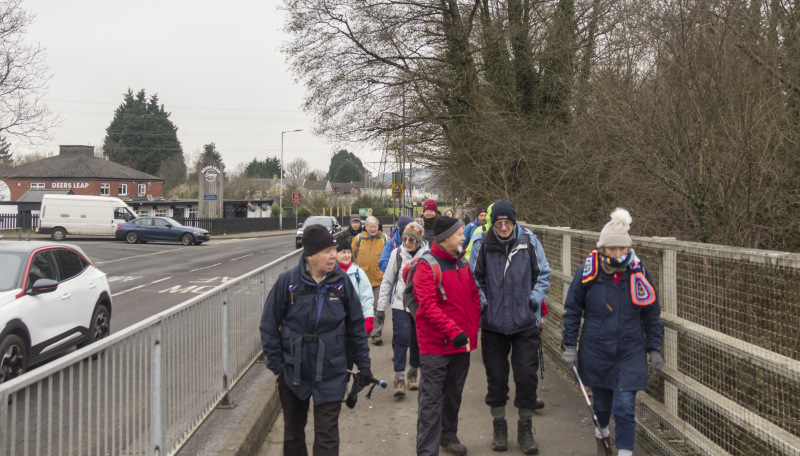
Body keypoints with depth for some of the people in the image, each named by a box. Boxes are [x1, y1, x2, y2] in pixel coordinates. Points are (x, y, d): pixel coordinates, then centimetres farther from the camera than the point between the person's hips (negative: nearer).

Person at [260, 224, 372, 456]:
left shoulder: (341, 282, -6)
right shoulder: (288, 281, -11)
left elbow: (356, 326, 3)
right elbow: (268, 325, -4)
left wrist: (363, 363, 4)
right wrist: (276, 364, -5)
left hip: (330, 373, 0)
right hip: (293, 372, 0)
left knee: (327, 436, -1)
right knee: (293, 431, 18)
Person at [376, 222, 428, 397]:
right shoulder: (397, 254, -1)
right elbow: (387, 280, 6)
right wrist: (381, 306, 5)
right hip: (400, 304, 0)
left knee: (417, 340, 9)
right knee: (402, 339, -10)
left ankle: (413, 372, 30)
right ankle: (399, 378, -3)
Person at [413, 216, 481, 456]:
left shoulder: (462, 263, 11)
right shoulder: (426, 265, -12)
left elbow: (473, 296, 15)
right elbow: (427, 305, -20)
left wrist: (472, 329, 5)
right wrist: (454, 331, -26)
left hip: (462, 343, 7)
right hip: (435, 344, -7)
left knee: (454, 394, 19)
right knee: (431, 399, -3)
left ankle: (449, 435, 36)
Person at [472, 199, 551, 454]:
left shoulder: (529, 241, -4)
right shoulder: (482, 245, -5)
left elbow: (543, 274, 7)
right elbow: (475, 279, 7)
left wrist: (535, 300, -5)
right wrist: (481, 303, -5)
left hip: (525, 322, 0)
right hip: (493, 324, 0)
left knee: (527, 375, 2)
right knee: (496, 377, 10)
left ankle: (525, 429, 20)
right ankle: (499, 427, 26)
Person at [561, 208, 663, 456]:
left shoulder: (639, 273, -5)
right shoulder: (587, 273, -9)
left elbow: (652, 314, 7)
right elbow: (572, 310, 3)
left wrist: (654, 349, 7)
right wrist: (570, 345, 1)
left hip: (631, 352, -1)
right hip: (596, 351, 1)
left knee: (625, 406, -8)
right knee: (601, 401, 18)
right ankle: (602, 433, 50)